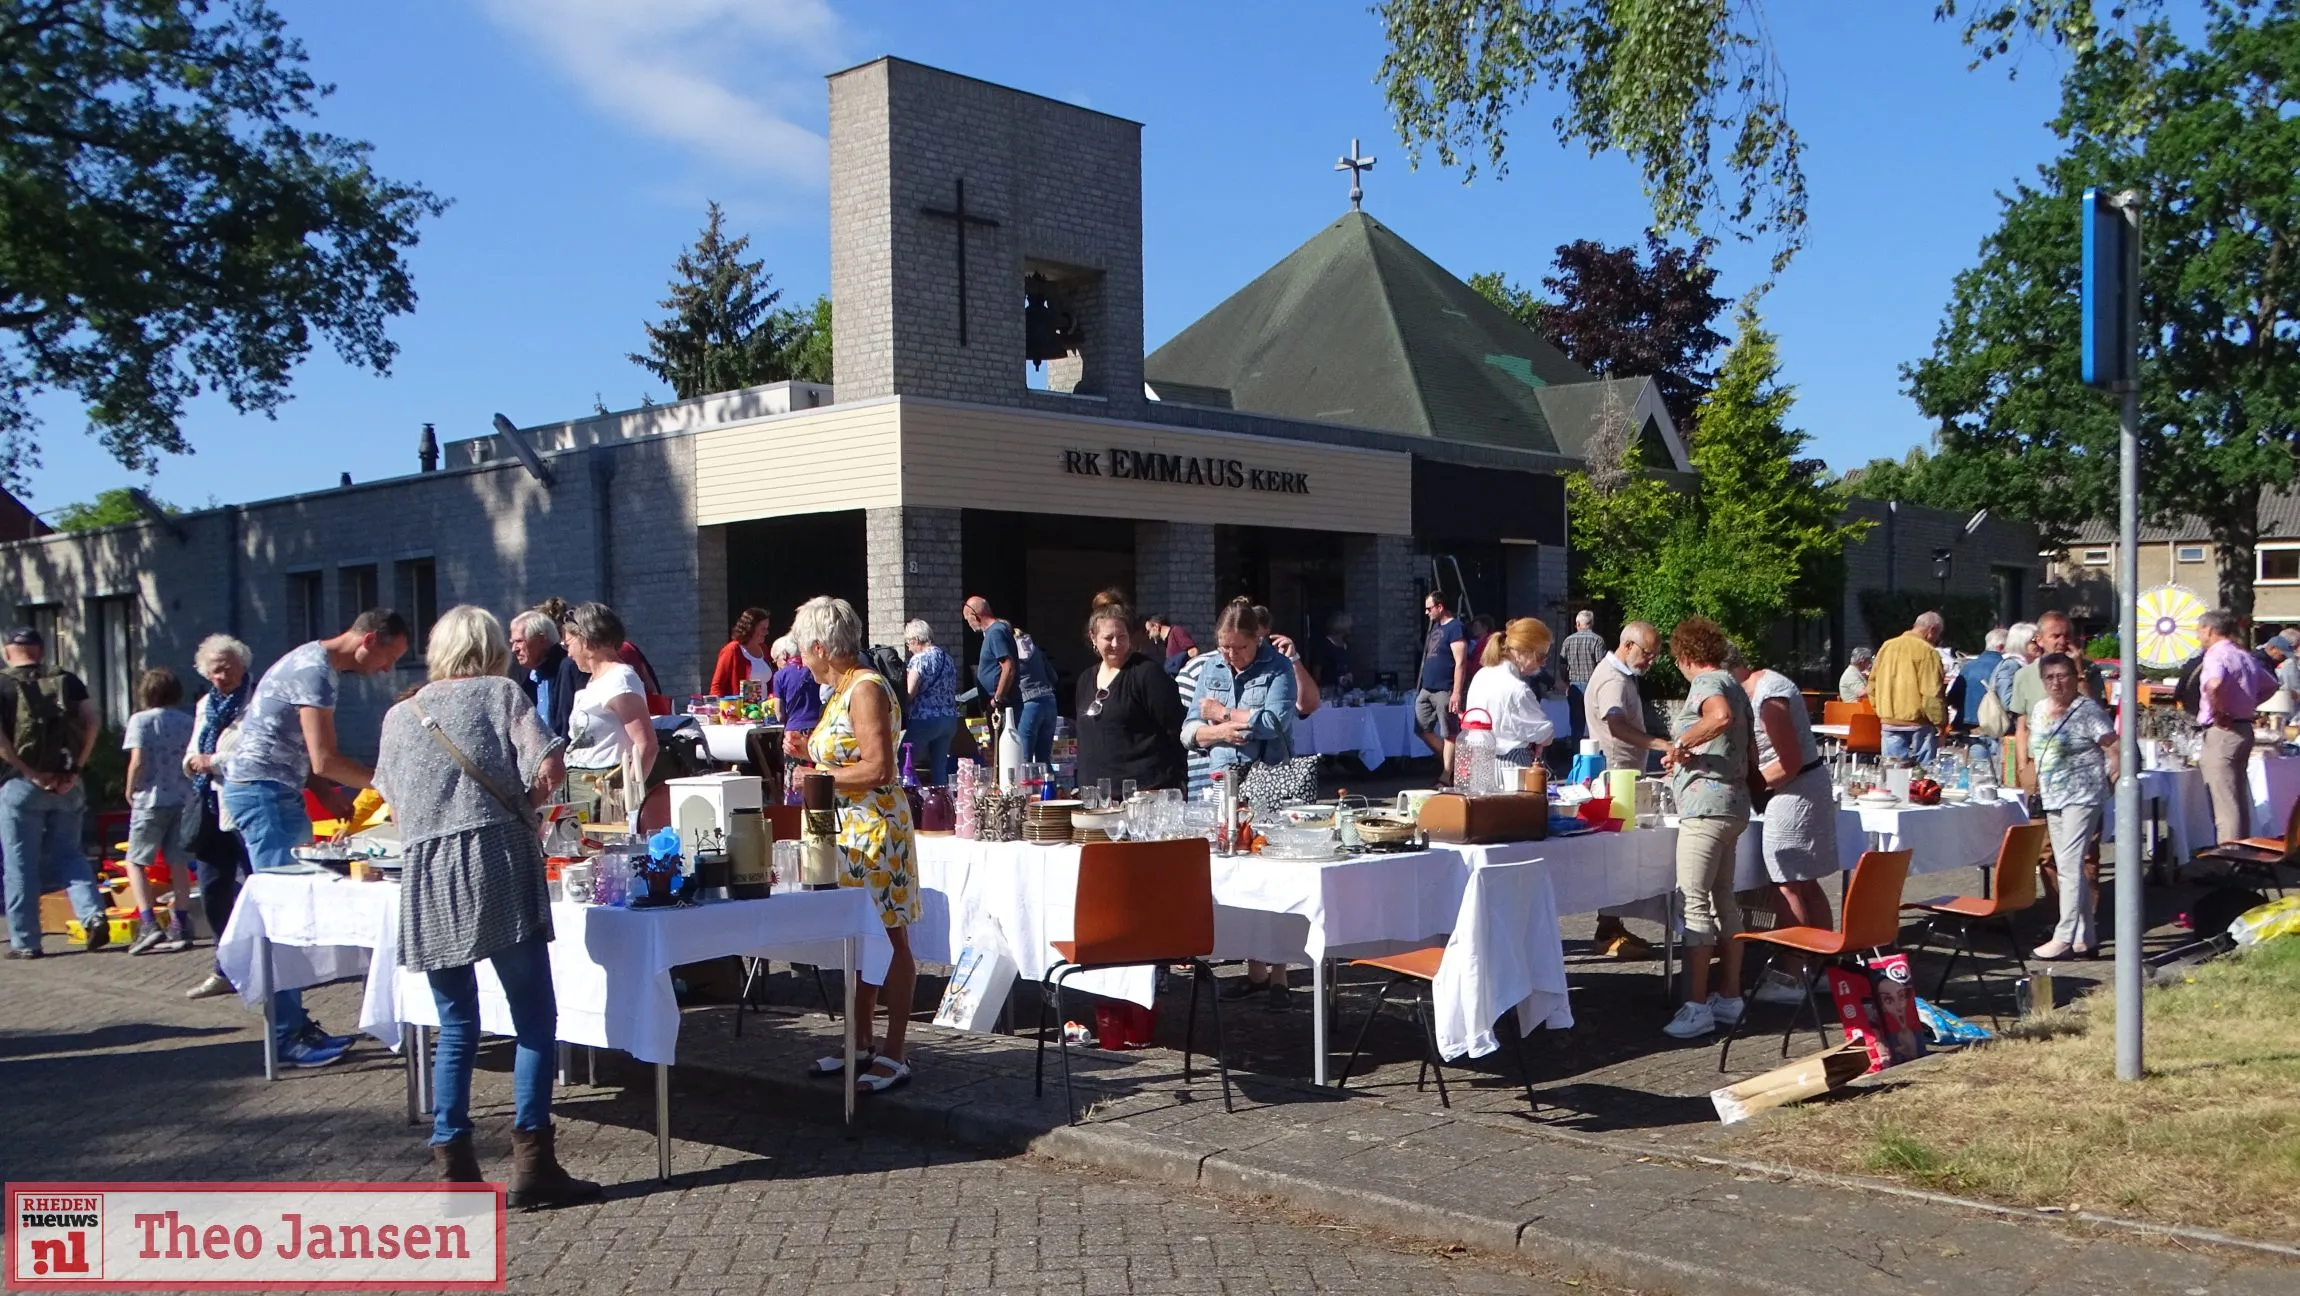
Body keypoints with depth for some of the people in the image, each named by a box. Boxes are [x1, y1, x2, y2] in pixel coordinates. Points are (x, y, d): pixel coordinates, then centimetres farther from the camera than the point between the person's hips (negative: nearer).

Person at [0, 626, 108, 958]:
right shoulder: (68, 681, 6)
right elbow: (92, 722, -3)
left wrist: (30, 773, -12)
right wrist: (75, 769, -3)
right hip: (67, 784, 3)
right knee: (68, 854, 13)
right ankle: (93, 914, -7)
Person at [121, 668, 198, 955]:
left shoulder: (141, 720, -5)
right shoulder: (188, 721, 7)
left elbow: (137, 761, -12)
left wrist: (130, 791, 0)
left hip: (152, 799, -4)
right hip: (184, 799, 4)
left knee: (136, 861, 6)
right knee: (179, 863, 10)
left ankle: (148, 923, -8)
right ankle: (180, 928, 10)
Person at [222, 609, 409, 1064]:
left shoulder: (314, 664, 15)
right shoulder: (314, 671, -17)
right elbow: (324, 761, -21)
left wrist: (333, 798, 7)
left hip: (275, 794, 11)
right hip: (263, 793, -11)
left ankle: (295, 1024, 17)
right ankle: (287, 1036, -6)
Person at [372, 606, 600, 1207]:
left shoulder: (399, 715, 19)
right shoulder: (501, 693, 7)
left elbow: (394, 807, 23)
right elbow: (549, 768, -6)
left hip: (426, 878, 4)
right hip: (498, 862, -4)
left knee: (456, 1024, 13)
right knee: (534, 1017, 2)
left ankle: (453, 1166, 12)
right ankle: (532, 1161, -3)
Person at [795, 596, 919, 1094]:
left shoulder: (866, 689, -14)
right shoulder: (841, 691, 15)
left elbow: (879, 768, -22)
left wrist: (820, 778, -14)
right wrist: (808, 749, 15)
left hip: (876, 828, -10)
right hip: (847, 829, 10)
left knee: (890, 939, -4)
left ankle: (894, 1055, 1)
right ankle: (861, 1043, 24)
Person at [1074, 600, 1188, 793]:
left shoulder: (1147, 673, -6)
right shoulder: (1086, 680, 16)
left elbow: (1175, 730, -9)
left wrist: (1178, 783, -12)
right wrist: (1083, 787, 19)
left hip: (1148, 788, -6)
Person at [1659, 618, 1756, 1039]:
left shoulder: (1706, 684, -9)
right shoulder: (1734, 685, 19)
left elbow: (1722, 716, -33)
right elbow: (1751, 750, 25)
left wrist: (1681, 744, -21)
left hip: (1706, 805, -10)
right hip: (1733, 803, 10)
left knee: (1695, 903, -10)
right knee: (1724, 900, 14)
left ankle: (1697, 1007, -11)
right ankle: (1729, 998, 20)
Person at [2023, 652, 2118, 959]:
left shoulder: (2087, 710, -8)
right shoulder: (2038, 709, 13)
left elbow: (2114, 748, -10)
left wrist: (2112, 783, -10)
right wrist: (2036, 782, 18)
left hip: (2082, 797, -8)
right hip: (2052, 799, 8)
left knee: (2070, 865, -13)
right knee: (2068, 867, 9)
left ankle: (2065, 937, -13)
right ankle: (2084, 938, 16)